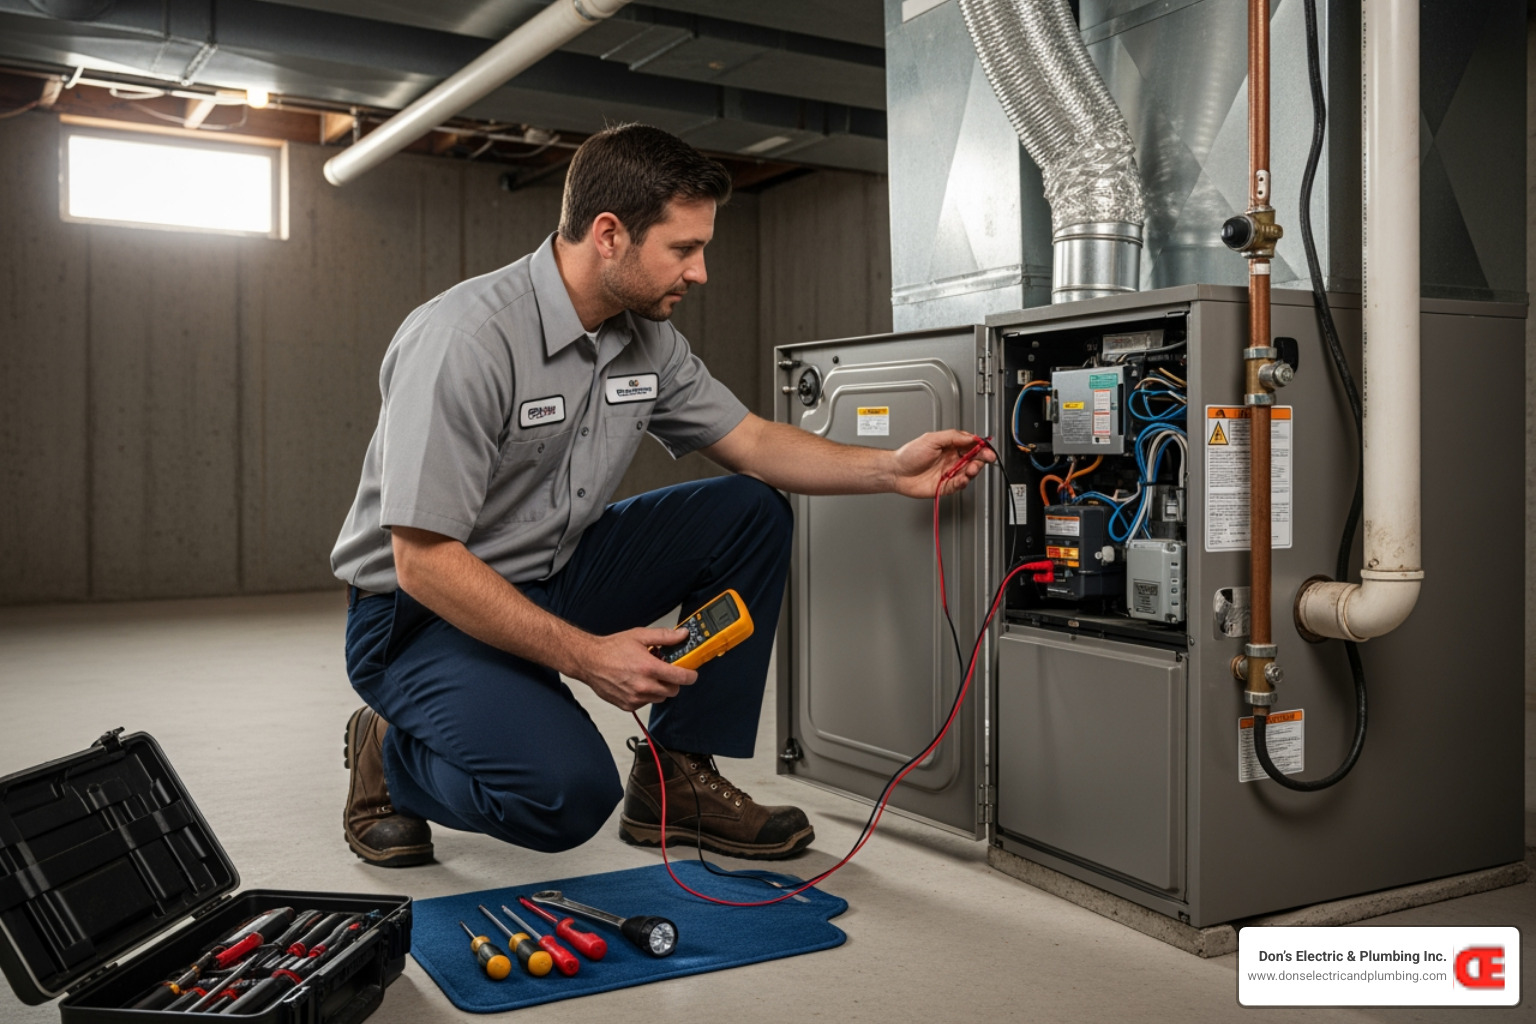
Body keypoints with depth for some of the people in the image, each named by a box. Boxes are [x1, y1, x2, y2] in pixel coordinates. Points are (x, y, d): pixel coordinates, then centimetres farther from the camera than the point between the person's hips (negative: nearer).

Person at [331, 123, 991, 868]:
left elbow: (752, 443, 8)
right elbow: (423, 560, -27)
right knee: (568, 793, -30)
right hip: (425, 610, -8)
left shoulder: (648, 340, -2)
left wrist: (892, 470, -6)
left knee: (751, 512, -4)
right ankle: (390, 755, 3)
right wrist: (587, 655, -28)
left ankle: (678, 778, 2)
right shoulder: (466, 338, -26)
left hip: (552, 580, 8)